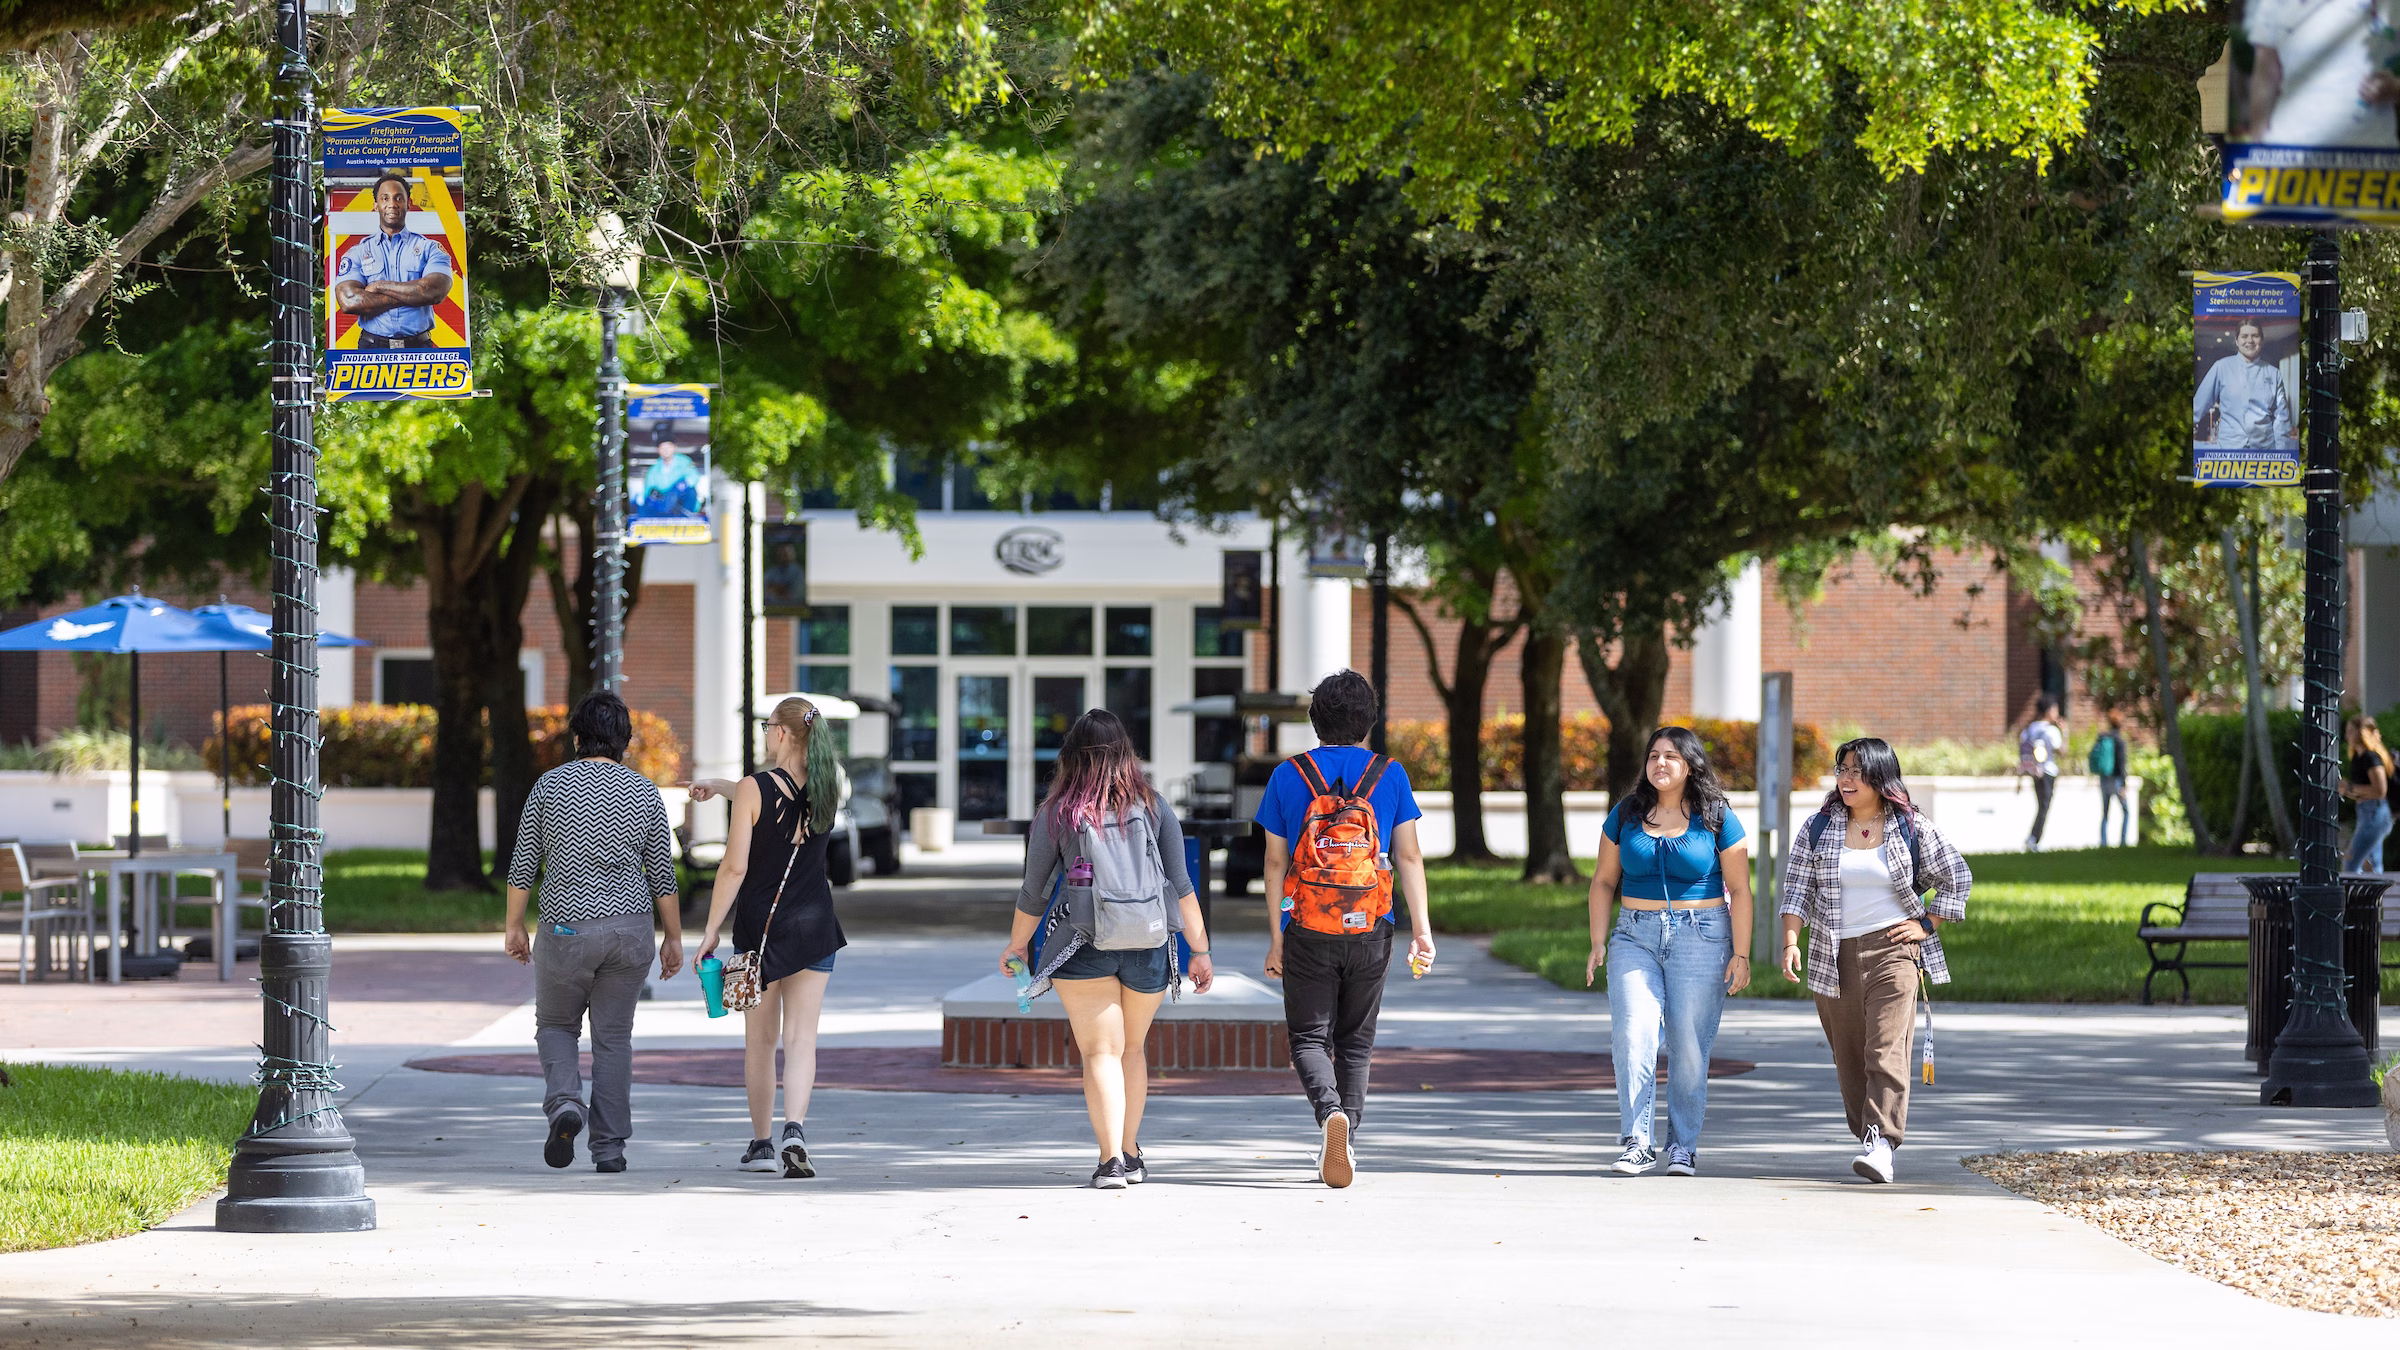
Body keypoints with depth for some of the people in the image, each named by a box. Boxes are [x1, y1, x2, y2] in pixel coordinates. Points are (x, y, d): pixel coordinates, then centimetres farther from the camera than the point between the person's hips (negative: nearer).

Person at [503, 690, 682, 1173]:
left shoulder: (550, 786, -2)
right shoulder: (644, 793, 1)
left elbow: (523, 866, 0)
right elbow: (662, 875, 3)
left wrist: (514, 926, 10)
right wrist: (673, 937, 11)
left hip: (565, 929, -1)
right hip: (629, 929, 1)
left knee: (556, 1025, 16)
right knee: (613, 1036, 8)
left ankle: (564, 1102, -10)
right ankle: (609, 1147, 6)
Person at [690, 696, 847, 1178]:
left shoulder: (754, 790, -12)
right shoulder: (826, 788, 3)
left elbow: (734, 867, -14)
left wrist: (711, 929, -7)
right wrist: (720, 787, 34)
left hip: (759, 923, -3)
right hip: (814, 924, 3)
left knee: (761, 1039, 10)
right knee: (801, 1036, -1)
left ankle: (762, 1143, 16)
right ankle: (794, 1130, -21)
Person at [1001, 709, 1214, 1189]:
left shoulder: (1056, 813, 0)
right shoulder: (1153, 806, 6)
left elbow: (1033, 892, 6)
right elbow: (1181, 885, 4)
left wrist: (1016, 947, 21)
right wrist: (1200, 951, 9)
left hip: (1083, 945, -3)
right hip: (1148, 945, 3)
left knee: (1100, 1052, -3)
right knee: (1132, 1049, 19)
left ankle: (1111, 1160, -15)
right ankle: (1131, 1154, 25)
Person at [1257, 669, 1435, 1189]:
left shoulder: (1288, 776, 0)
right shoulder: (1389, 775, 1)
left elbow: (1276, 862, 1)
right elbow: (1409, 858, -2)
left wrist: (1275, 939, 6)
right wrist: (1422, 930, 1)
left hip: (1308, 931, -1)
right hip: (1371, 932, 1)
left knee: (1309, 1036, 4)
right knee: (1356, 1040, 14)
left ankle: (1330, 1111, -23)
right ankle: (1345, 1138, 13)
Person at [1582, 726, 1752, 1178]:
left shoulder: (1716, 819, 0)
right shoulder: (1626, 815, 8)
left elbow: (1739, 890, 0)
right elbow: (1604, 881, 13)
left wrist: (1741, 955, -5)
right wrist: (1599, 943, 5)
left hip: (1700, 938, -2)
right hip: (1636, 937, 2)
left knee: (1689, 1045, -2)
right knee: (1632, 1035, -13)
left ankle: (1683, 1146, 9)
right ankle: (1637, 1144, -12)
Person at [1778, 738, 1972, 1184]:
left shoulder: (1911, 829, 2)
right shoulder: (1819, 829, 7)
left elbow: (1957, 878, 11)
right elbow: (1797, 889, 4)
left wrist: (1927, 925, 1)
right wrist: (1791, 942, -8)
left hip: (1892, 949, -3)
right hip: (1835, 956, 3)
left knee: (1886, 1049, -16)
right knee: (1848, 1054, 6)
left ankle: (1881, 1144, -22)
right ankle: (1867, 1135, 20)